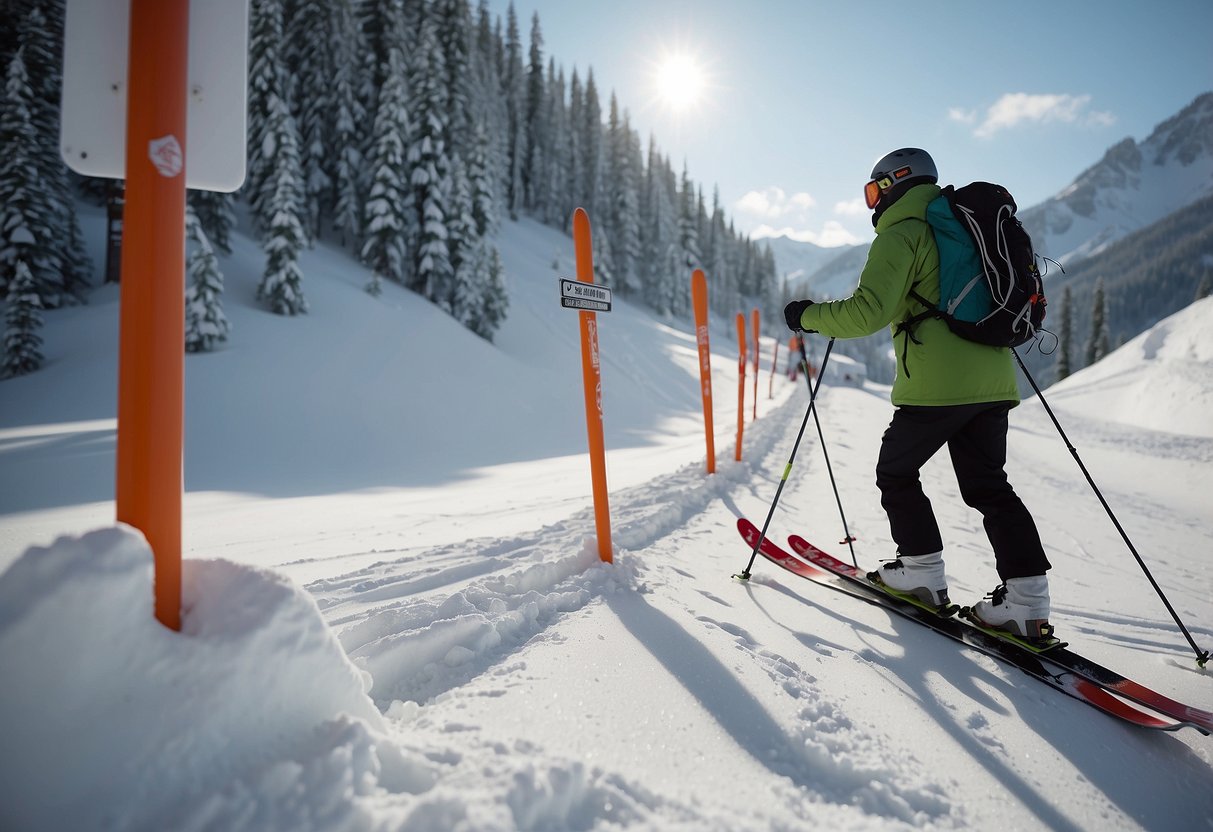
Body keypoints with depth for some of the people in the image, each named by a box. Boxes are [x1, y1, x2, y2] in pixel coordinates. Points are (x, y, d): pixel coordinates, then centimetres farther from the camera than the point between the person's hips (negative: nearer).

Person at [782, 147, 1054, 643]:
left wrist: (809, 317, -5)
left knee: (896, 473, 11)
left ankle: (922, 574, 12)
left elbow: (868, 311, -18)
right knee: (988, 487, 10)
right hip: (993, 381, 8)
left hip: (936, 384, -8)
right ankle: (1027, 600, 4)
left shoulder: (901, 235, -4)